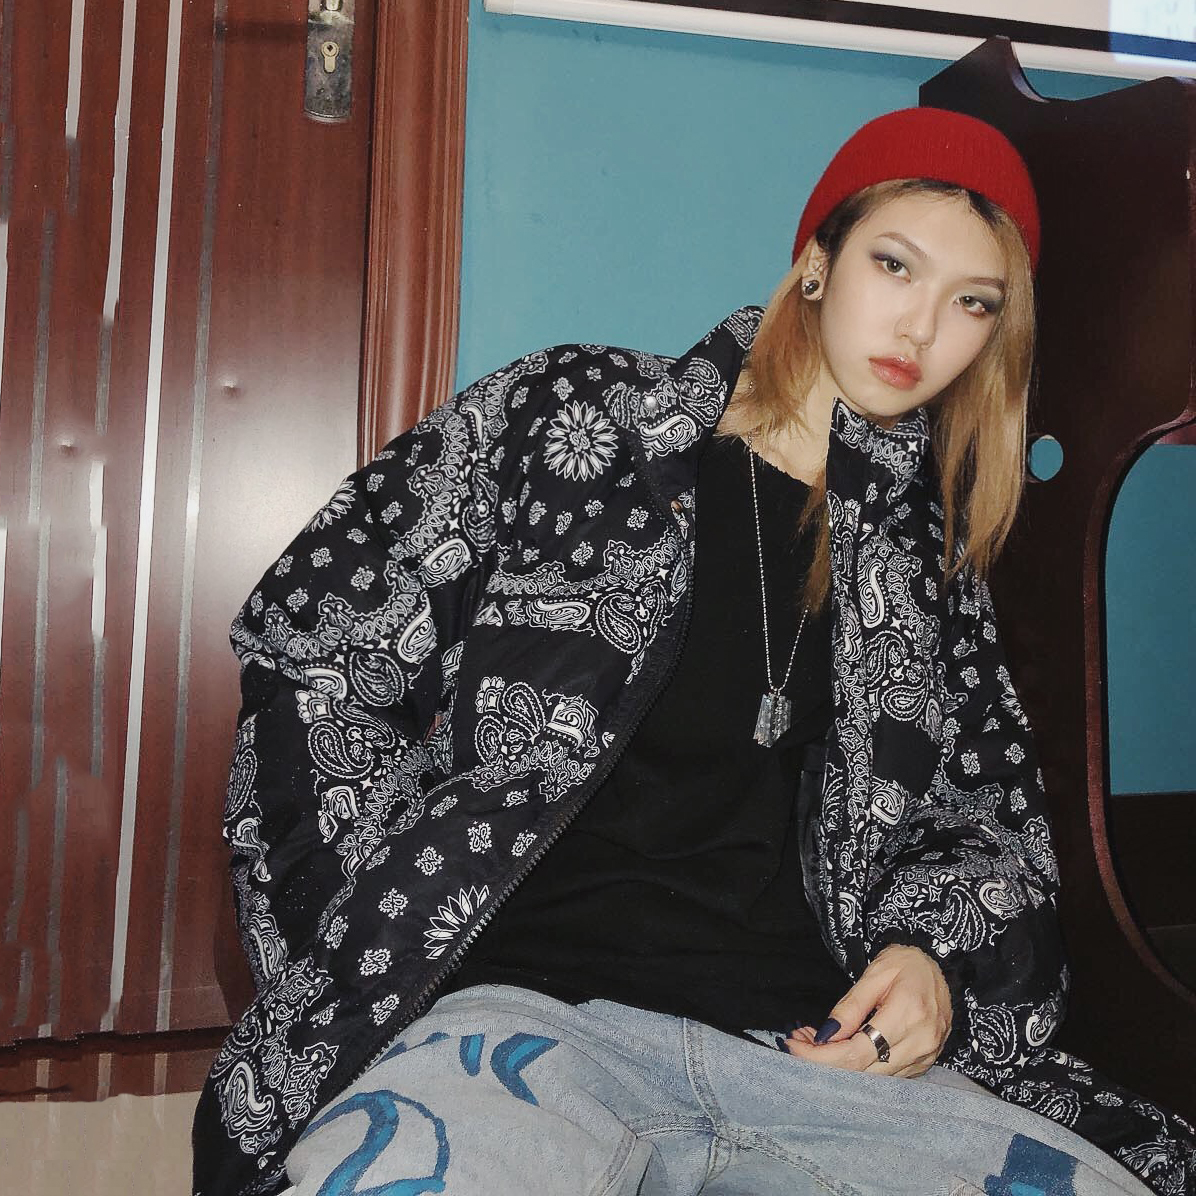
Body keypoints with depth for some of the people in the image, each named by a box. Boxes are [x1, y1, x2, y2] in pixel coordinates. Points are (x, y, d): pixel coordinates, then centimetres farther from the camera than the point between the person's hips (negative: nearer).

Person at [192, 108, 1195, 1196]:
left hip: (805, 1036, 5)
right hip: (531, 1010, -4)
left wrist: (931, 955, 0)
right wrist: (406, 909, -2)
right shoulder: (573, 415, 2)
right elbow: (312, 641, 3)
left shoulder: (920, 548, 13)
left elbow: (993, 818, 20)